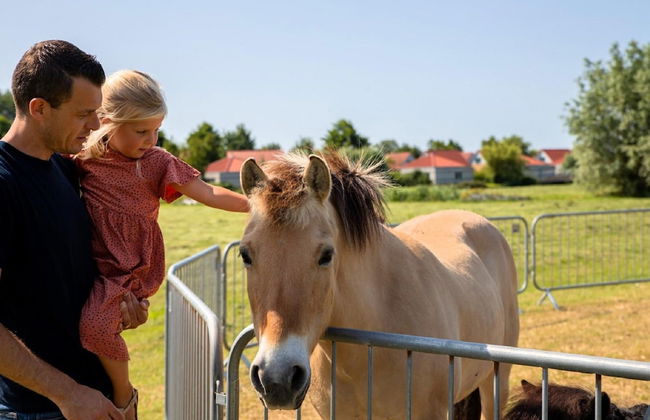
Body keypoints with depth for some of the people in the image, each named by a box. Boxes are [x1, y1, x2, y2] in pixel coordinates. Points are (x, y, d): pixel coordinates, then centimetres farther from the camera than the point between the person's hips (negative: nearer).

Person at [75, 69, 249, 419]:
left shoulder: (157, 163, -6)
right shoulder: (85, 159, -1)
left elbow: (207, 193, -10)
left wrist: (254, 203, -17)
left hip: (133, 269, -5)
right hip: (94, 265, 5)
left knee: (96, 322, -25)